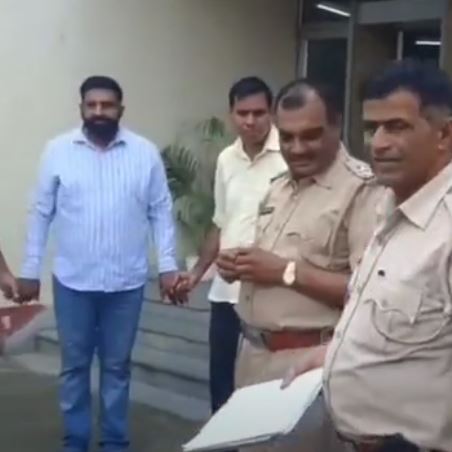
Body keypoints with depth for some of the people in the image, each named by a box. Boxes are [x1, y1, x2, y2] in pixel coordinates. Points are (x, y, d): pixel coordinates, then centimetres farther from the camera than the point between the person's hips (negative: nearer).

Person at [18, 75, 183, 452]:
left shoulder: (145, 152, -2)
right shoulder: (58, 150, -2)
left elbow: (161, 212, 2)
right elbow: (42, 213, 2)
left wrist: (168, 266, -3)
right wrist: (30, 270, 2)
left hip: (126, 282, 0)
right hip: (73, 281, 0)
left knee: (117, 366, 12)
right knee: (74, 365, 12)